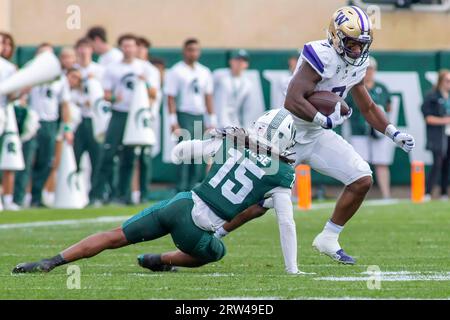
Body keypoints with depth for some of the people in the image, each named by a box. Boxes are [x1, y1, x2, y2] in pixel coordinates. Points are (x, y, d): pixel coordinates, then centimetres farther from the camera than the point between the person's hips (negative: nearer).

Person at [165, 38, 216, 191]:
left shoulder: (204, 72, 14)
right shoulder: (175, 72, -2)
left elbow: (208, 98, 16)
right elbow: (171, 98, -6)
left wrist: (212, 121, 11)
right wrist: (173, 122, -13)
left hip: (200, 117, 6)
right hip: (184, 116, -6)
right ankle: (181, 192, -9)